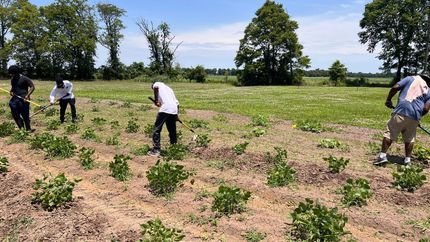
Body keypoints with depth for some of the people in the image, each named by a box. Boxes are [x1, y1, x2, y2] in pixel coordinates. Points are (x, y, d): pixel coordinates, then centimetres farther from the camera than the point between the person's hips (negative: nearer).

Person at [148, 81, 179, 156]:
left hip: (165, 109, -6)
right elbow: (177, 103, 30)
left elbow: (155, 88, -11)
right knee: (172, 130, 19)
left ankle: (156, 150, -3)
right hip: (174, 110, 7)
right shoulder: (169, 89, 35)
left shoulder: (157, 84, 17)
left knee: (157, 129, 0)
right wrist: (176, 114, 39)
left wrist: (156, 100, -3)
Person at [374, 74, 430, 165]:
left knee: (390, 133, 1)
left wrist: (388, 100, 9)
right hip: (415, 116, 3)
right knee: (410, 138, 16)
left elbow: (395, 87, -1)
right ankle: (407, 159, 18)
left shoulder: (411, 78, 14)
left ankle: (382, 155, -5)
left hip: (401, 111, -3)